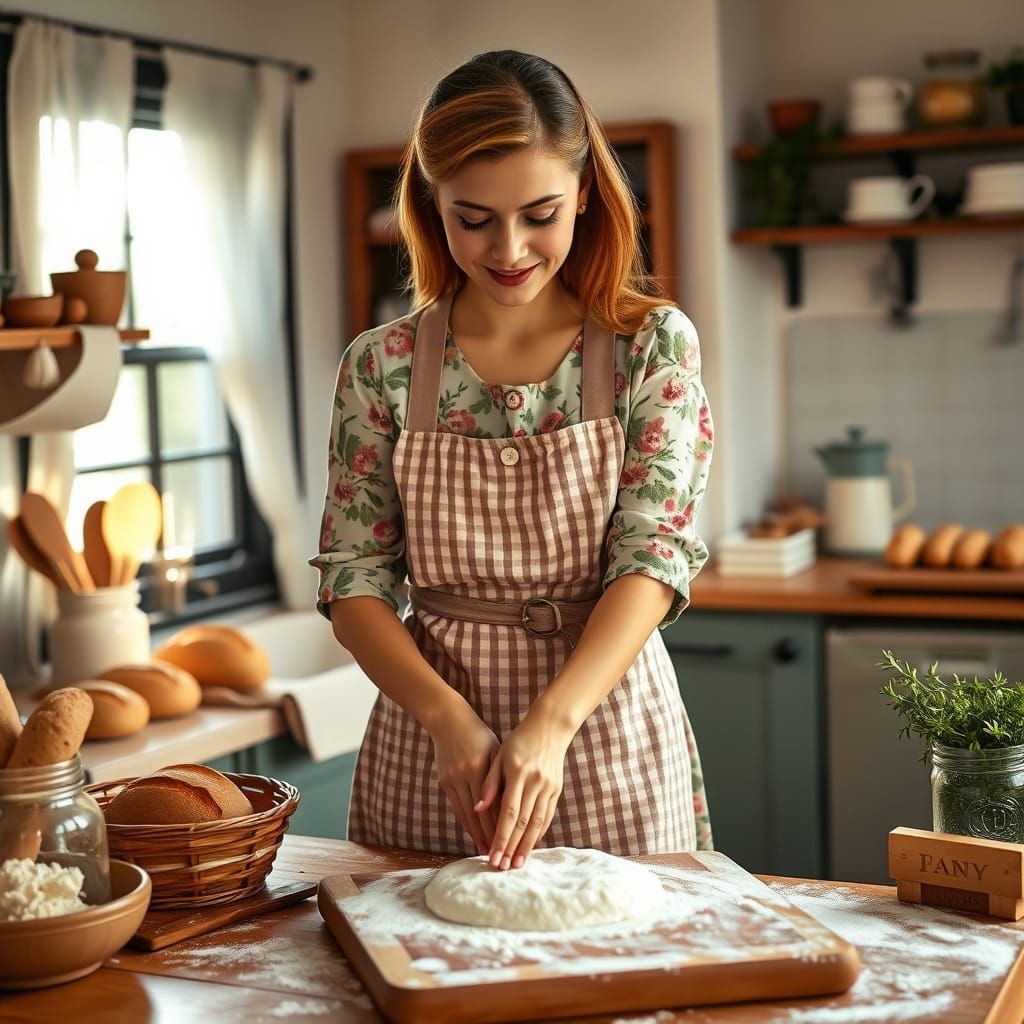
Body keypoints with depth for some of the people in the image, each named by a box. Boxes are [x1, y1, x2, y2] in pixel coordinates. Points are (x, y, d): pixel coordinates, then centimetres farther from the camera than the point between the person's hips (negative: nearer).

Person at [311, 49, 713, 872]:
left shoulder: (654, 346, -5)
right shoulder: (382, 366, -1)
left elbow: (655, 554, -13)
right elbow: (354, 579, -1)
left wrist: (549, 726, -26)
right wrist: (448, 717, -18)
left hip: (604, 725, -1)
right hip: (430, 738, 1)